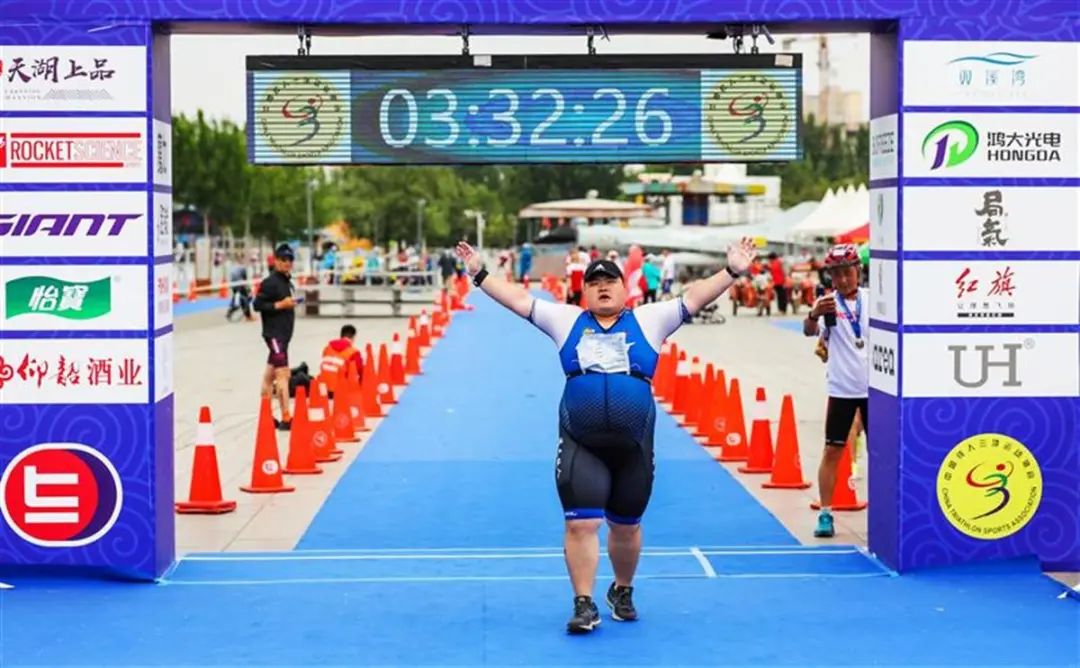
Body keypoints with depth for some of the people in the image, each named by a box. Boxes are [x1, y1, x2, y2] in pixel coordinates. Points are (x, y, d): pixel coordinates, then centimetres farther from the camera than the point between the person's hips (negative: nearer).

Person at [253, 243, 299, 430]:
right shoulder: (270, 282, -11)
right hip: (274, 334, -9)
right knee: (283, 373, -12)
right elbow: (258, 304, -15)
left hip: (284, 333, 9)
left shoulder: (286, 280, 14)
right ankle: (286, 419, -14)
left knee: (270, 374, 13)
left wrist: (290, 304, 7)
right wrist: (280, 305, -19)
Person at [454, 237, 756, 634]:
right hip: (580, 446, -1)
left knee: (626, 527, 13)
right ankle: (584, 605, 3)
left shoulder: (648, 321, 6)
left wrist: (731, 271, -7)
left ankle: (622, 592, 36)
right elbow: (519, 299, 8)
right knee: (581, 524, -6)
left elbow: (693, 298, 1)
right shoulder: (566, 320, 8)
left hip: (633, 446, 1)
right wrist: (480, 275, 4)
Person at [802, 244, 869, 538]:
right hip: (842, 389, -2)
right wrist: (814, 315, -47)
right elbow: (810, 330, -26)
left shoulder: (873, 299, 1)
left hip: (874, 388, 2)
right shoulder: (827, 303, -7)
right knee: (832, 450, 0)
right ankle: (825, 514, 6)